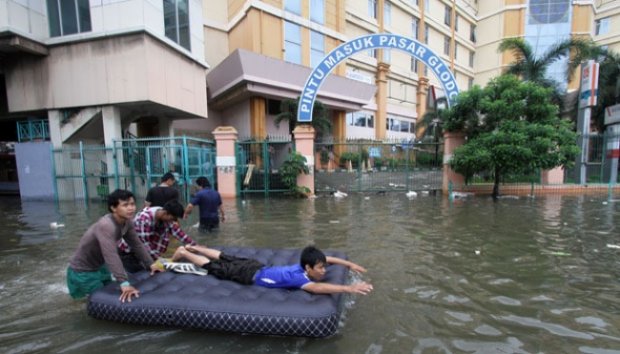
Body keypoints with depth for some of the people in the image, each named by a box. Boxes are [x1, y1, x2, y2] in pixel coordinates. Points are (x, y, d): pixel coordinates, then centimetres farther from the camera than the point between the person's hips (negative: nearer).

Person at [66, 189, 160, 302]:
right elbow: (111, 255, -48)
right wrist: (124, 283, -55)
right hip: (83, 271, -8)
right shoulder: (106, 226, -37)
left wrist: (150, 264, -2)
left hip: (100, 266, 8)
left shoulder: (127, 222, -11)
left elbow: (136, 244, -1)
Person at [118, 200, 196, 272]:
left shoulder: (167, 217, -13)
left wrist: (194, 246, -10)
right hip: (127, 251, -6)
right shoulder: (145, 218, -34)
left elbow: (178, 233, -7)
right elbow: (144, 243, -33)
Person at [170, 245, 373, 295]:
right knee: (214, 268, 12)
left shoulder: (304, 267, -14)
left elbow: (330, 259, -1)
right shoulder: (298, 277, -36)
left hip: (256, 267, 7)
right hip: (250, 275, -6)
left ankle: (194, 248, 45)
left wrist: (350, 264, -12)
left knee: (226, 259, 24)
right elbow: (317, 288, -56)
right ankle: (183, 253, 32)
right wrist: (349, 288, -59)